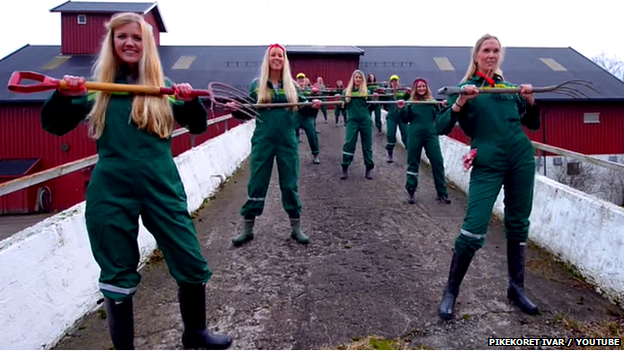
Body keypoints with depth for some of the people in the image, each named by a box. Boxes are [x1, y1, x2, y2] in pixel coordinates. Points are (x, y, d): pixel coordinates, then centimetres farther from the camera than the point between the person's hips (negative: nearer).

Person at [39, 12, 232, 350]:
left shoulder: (162, 86, 6)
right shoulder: (96, 88, 5)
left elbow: (197, 126, 9)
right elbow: (54, 126, 7)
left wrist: (191, 100, -12)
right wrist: (62, 95, -13)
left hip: (162, 186, 1)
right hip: (112, 191, -1)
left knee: (192, 265, 6)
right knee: (118, 274, 9)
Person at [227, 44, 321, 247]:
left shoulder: (292, 85, 5)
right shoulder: (257, 84, 3)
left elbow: (304, 110, 8)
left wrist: (314, 106, -12)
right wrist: (236, 110, -12)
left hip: (288, 142, 1)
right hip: (263, 141, -1)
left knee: (290, 184, 7)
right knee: (256, 184, 4)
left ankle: (296, 228, 19)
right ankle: (247, 229, 17)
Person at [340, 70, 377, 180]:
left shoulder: (366, 91, 7)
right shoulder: (347, 91, 8)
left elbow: (371, 108, 7)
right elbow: (344, 107, 9)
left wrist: (374, 99, -9)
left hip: (365, 121, 0)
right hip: (352, 121, 0)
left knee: (367, 145, 4)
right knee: (349, 143, -8)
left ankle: (368, 170, 13)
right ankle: (345, 169, 1)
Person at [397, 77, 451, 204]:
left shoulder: (432, 101, 8)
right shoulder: (410, 102, 5)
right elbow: (405, 120, 1)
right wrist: (401, 109, -13)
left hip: (431, 135, 1)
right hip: (415, 136, -1)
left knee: (438, 163, -2)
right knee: (413, 164, 6)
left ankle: (442, 193, 8)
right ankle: (410, 192, 17)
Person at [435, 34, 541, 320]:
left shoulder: (509, 88, 14)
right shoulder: (465, 88, 3)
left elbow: (533, 124, 19)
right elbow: (441, 128, -7)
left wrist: (530, 100, 1)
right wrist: (461, 102, -20)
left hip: (521, 159, 5)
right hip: (487, 164, -4)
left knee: (518, 226, 11)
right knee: (473, 230, -10)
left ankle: (517, 288, 27)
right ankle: (450, 292, 6)